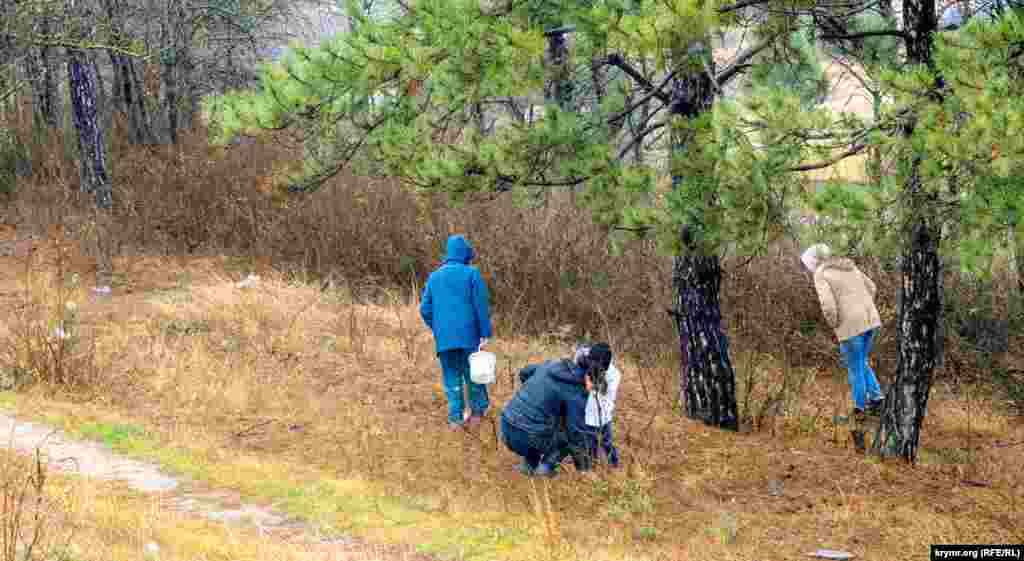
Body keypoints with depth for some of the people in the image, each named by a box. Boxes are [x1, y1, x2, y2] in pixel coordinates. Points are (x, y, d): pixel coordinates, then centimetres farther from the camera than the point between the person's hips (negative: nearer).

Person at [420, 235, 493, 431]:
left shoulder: (434, 277, 9)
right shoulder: (471, 274, -4)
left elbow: (425, 309, 10)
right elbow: (482, 306, -8)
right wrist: (485, 334, -6)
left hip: (444, 338, 3)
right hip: (469, 336, -3)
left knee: (452, 378, 8)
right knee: (474, 374, 12)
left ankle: (455, 418, 3)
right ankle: (478, 410, 21)